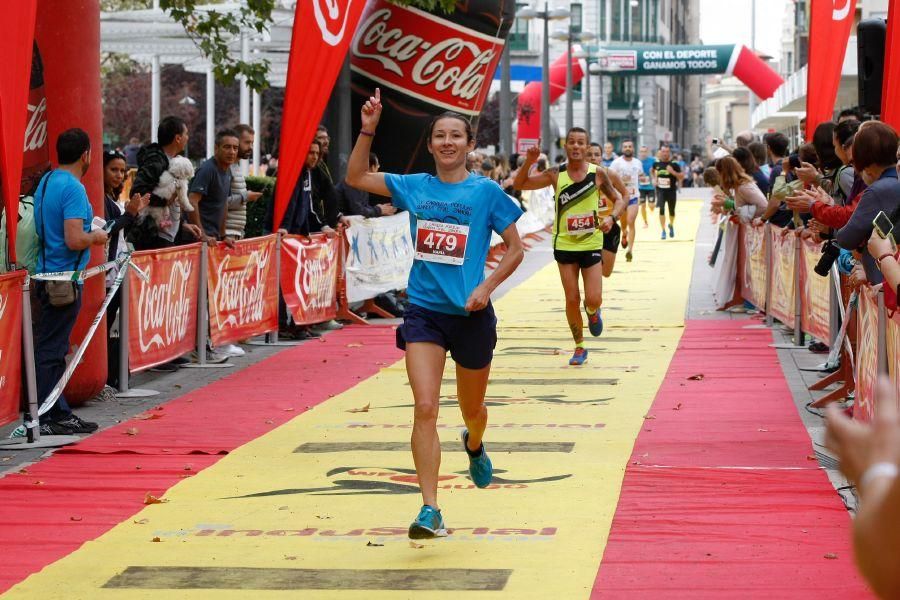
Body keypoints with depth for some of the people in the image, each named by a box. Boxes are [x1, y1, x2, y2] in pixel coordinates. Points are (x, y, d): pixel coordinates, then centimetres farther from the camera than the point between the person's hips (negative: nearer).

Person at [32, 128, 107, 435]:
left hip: (49, 279, 9)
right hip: (65, 281, -9)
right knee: (50, 351, -5)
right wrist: (96, 237, -5)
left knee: (53, 350, 14)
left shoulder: (46, 182, 12)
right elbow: (74, 240, -24)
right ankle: (41, 420, -2)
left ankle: (60, 414, 20)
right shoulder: (73, 188, -17)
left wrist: (88, 229, 19)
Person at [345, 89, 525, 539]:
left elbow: (515, 249, 1)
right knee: (425, 408, -14)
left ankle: (474, 446, 55)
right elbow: (355, 178, 10)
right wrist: (368, 130, -1)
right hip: (424, 313, 1)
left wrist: (486, 287, -12)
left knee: (471, 408, 17)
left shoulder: (486, 192, -3)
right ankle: (429, 510, -14)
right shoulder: (414, 187, 5)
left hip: (471, 314, -1)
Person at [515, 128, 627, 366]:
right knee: (572, 300, 3)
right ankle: (579, 347, 19)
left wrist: (612, 217, -14)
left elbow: (619, 198, 5)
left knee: (593, 299, -8)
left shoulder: (598, 174, -5)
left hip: (592, 244, -1)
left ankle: (592, 312, 30)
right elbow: (520, 184, -2)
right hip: (565, 245, 1)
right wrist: (528, 163, -19)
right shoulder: (556, 175, -3)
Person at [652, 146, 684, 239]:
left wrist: (673, 172, -25)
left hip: (671, 190, -1)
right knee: (661, 209, -13)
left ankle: (671, 225, 41)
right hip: (660, 190, 1)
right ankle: (663, 231, -4)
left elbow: (682, 177, -9)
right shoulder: (657, 163, 0)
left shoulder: (674, 164, -10)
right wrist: (654, 179, 5)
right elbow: (652, 171, 22)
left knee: (671, 211, 10)